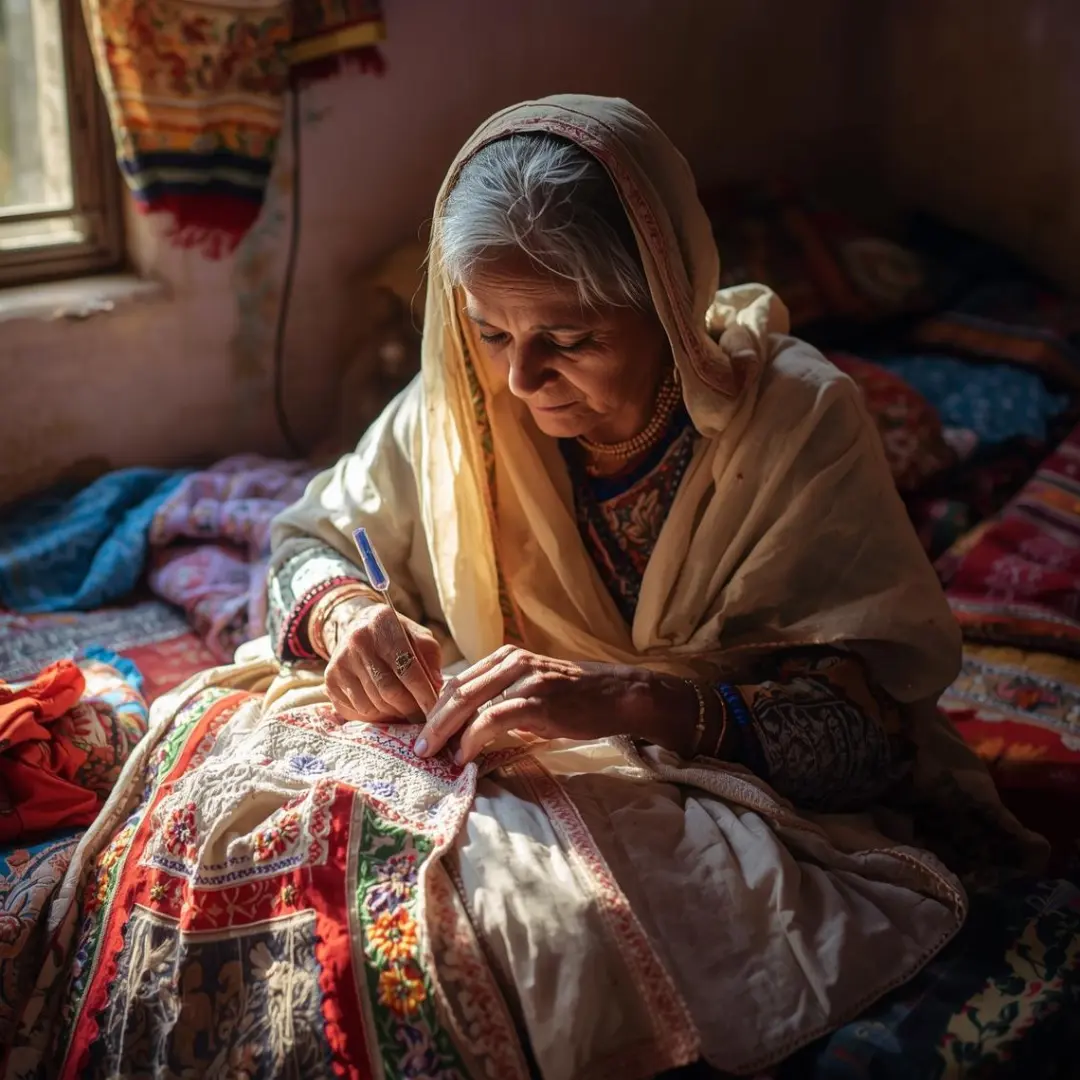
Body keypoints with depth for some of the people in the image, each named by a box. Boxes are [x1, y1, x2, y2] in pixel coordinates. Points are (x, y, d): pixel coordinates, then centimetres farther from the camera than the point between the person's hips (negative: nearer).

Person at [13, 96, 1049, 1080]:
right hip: (498, 756, 4)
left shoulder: (796, 418, -14)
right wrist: (340, 611, -15)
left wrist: (640, 698, -34)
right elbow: (309, 540, 10)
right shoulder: (457, 404, -3)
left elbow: (877, 719, -19)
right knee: (218, 791, -21)